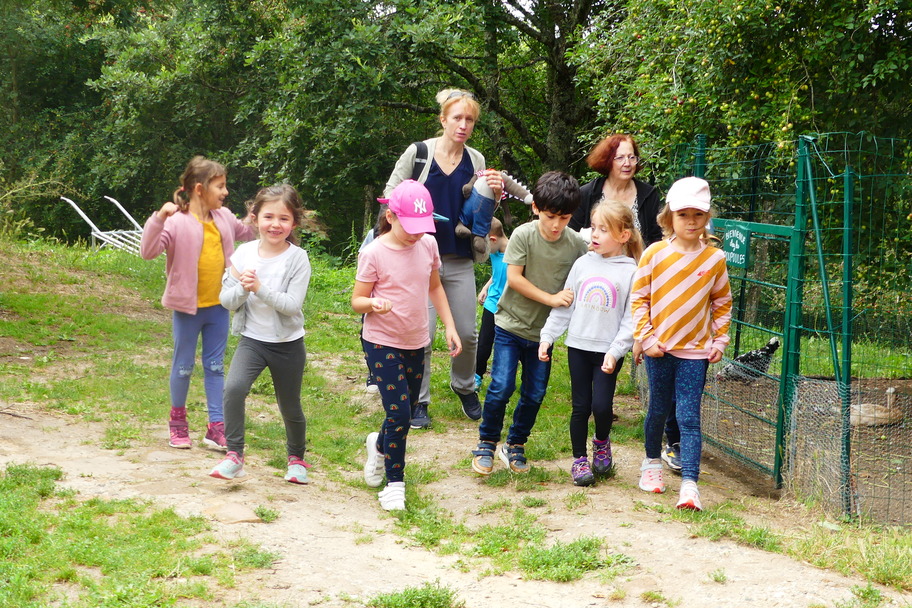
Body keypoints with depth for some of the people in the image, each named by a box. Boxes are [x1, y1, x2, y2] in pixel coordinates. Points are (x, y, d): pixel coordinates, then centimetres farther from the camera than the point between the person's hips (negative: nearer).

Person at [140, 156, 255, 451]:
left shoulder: (224, 218, 4)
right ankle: (178, 419, 31)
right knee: (183, 367, 10)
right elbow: (148, 251, -27)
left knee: (215, 367, 9)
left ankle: (216, 427, 14)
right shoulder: (177, 222, -18)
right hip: (188, 307, -5)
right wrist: (159, 218, -39)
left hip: (218, 307, 5)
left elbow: (248, 233, 24)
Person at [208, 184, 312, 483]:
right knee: (233, 387, -24)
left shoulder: (298, 259, -12)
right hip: (252, 340, 2)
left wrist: (260, 289, -30)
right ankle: (234, 456, -12)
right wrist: (242, 288, -22)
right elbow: (226, 300, -2)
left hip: (288, 344, -1)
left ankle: (296, 458, 39)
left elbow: (292, 304, -20)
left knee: (290, 407, 12)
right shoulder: (244, 254, -4)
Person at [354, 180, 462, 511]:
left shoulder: (428, 245, -1)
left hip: (416, 343, 5)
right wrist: (373, 303, -32)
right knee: (399, 413, -11)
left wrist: (450, 326, 8)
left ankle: (378, 445, 47)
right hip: (382, 343, -5)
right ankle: (394, 483, 7)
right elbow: (357, 300, -9)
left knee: (405, 413, 14)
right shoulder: (374, 253, -15)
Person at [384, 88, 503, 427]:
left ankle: (465, 387, 33)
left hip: (459, 259, 4)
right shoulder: (418, 152, -6)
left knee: (467, 333, 7)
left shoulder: (476, 161, 6)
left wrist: (495, 193, -7)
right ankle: (418, 401, 12)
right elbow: (391, 195, 0)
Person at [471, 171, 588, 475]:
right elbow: (514, 278, -15)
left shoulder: (576, 243, -4)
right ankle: (486, 443, 8)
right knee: (502, 387, -11)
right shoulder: (523, 235, -12)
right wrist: (551, 298, -18)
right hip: (511, 324, -3)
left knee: (535, 394, 6)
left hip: (544, 331, 3)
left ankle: (514, 446, 25)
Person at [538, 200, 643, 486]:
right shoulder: (582, 264, 6)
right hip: (578, 345, 3)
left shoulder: (630, 272, -4)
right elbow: (564, 306, 11)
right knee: (580, 406, 6)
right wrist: (548, 336, 4)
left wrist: (615, 351, -13)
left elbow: (631, 320, -5)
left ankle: (602, 441, 24)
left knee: (602, 405, -7)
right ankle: (579, 459, 20)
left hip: (609, 352, -3)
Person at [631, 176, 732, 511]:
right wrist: (645, 337, -5)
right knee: (658, 409, 14)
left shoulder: (715, 258, -1)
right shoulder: (655, 254, -4)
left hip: (695, 351, 0)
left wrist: (720, 340, 4)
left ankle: (689, 484, -9)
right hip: (659, 348, 1)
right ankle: (652, 463, 38)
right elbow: (639, 298, 1)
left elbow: (722, 303, 10)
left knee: (689, 418, -6)